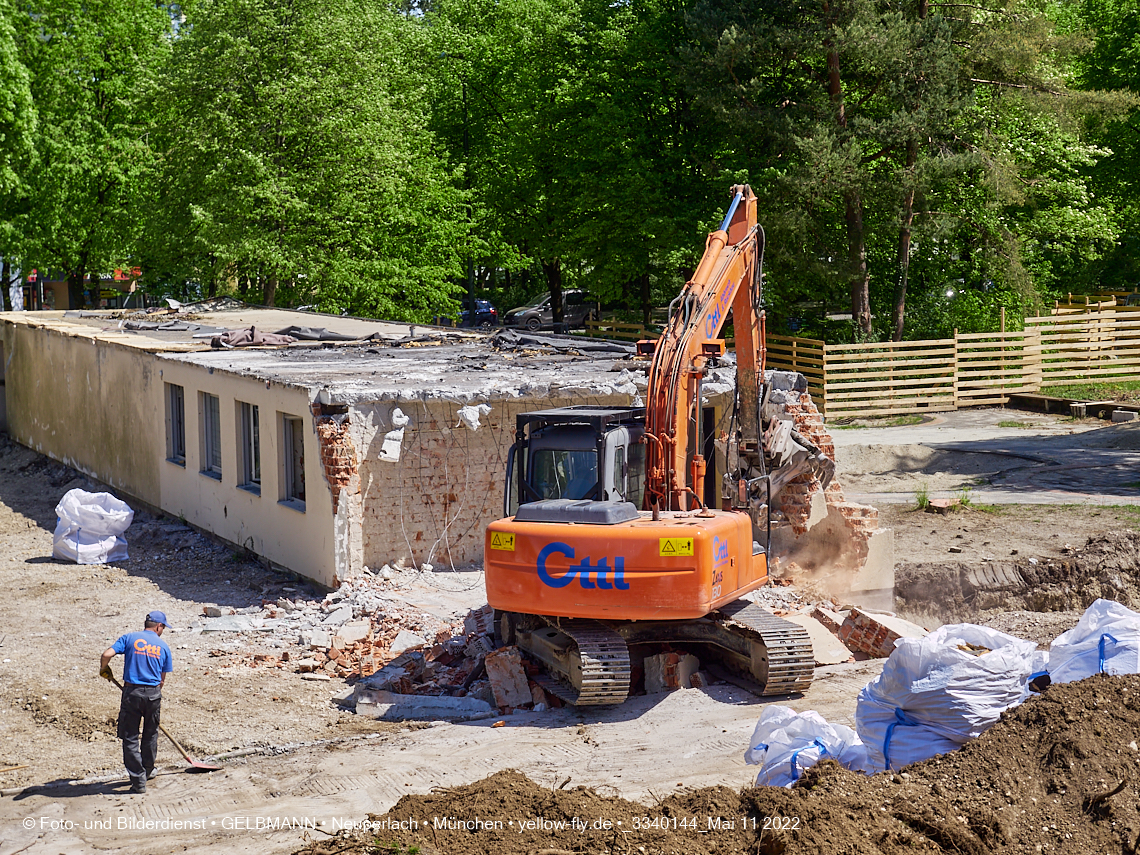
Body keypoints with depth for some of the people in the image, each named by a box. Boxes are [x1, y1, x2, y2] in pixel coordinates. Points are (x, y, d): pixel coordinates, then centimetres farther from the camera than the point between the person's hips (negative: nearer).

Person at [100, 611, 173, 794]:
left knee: (130, 738, 4)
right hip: (153, 693, 2)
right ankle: (147, 771, 39)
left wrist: (104, 670, 11)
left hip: (132, 692, -2)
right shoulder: (163, 646, 8)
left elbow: (107, 654, -9)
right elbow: (163, 678, 10)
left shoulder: (129, 638, 3)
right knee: (151, 735, 21)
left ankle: (138, 781, 0)